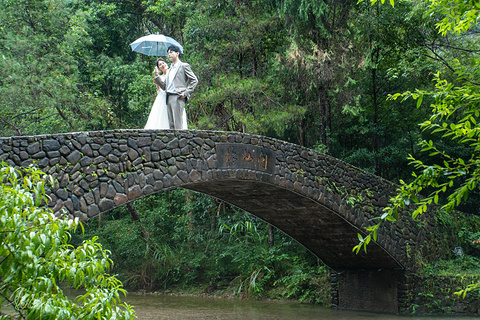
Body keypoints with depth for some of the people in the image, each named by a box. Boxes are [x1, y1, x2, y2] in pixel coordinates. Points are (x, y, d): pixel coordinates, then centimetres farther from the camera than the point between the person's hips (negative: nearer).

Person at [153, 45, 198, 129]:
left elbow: (194, 80, -1)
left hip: (178, 98, -7)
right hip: (169, 98, 7)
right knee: (171, 125, 4)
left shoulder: (184, 66, 3)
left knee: (178, 125, -12)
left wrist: (186, 93, -9)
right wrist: (158, 79, 2)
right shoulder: (170, 69, 23)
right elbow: (164, 86, 21)